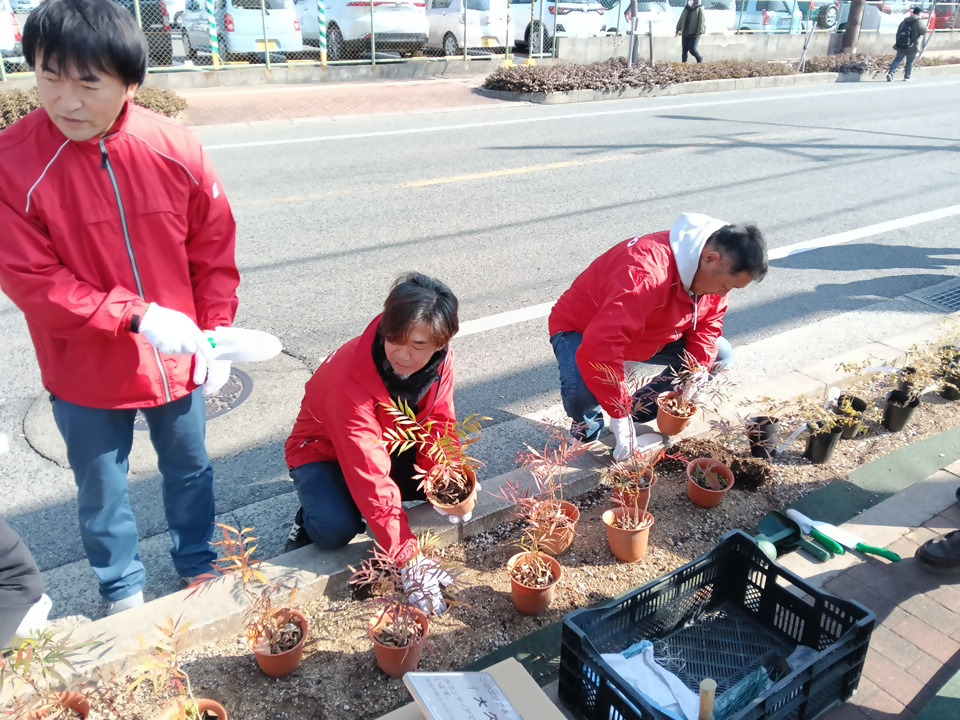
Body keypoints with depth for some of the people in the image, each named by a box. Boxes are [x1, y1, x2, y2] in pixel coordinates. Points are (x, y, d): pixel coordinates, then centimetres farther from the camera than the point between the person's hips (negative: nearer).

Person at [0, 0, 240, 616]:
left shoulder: (176, 150, -12)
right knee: (102, 491, 17)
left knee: (190, 468, 21)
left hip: (179, 357, 2)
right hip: (85, 372, -1)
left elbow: (215, 250, -2)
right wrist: (137, 316, -24)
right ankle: (123, 594, 43)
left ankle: (199, 564, 47)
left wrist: (216, 334, -4)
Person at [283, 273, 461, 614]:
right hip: (324, 452, -6)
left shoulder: (442, 360, -21)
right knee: (336, 530, -32)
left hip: (393, 447, 6)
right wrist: (409, 559, -43)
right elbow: (370, 475, -42)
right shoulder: (351, 377, -39)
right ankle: (308, 521, 5)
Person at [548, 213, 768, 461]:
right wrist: (620, 416, -39)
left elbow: (708, 323, 2)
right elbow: (599, 350, -47)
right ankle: (587, 428, 0)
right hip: (581, 329, -7)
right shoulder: (647, 272, -41)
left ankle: (640, 408, 8)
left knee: (721, 355, 1)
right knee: (581, 391, -37)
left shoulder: (712, 272, -14)